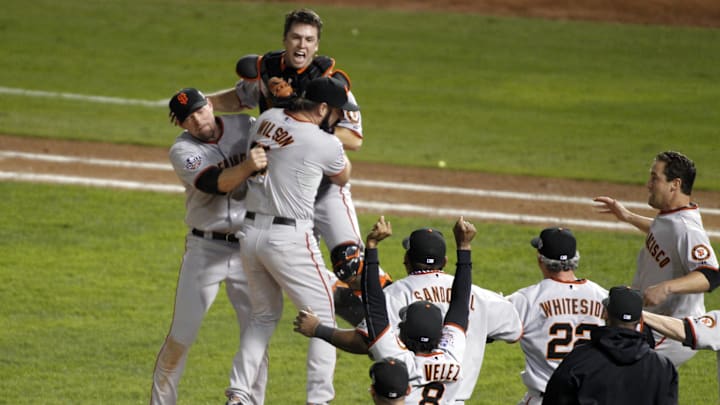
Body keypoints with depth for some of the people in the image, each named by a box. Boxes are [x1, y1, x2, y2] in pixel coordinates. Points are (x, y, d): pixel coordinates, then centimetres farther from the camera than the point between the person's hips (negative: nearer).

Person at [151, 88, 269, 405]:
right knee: (182, 335, 2)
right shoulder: (182, 151, -11)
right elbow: (216, 183, -28)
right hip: (205, 249, -2)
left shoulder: (247, 127, -2)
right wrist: (247, 166, -45)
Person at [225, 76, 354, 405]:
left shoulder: (267, 119, 4)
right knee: (323, 317, 6)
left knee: (264, 315, 22)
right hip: (289, 238, -7)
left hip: (250, 232, 7)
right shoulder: (325, 145, -13)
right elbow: (342, 177, 8)